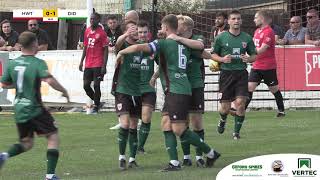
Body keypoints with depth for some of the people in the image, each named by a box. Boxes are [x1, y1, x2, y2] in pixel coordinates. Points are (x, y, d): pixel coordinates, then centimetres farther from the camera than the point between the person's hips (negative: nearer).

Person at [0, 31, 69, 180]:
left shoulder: (12, 63, 5)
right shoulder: (38, 63, -12)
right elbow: (49, 80, -28)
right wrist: (64, 91, -13)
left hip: (19, 110, 6)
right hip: (35, 109, -6)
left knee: (26, 143, 19)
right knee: (53, 137, 6)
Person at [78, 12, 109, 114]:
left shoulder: (102, 33, -7)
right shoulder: (87, 31, 11)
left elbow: (105, 50, -8)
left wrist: (104, 66, -14)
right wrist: (82, 61, 12)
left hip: (98, 64, -6)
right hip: (88, 64, 6)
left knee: (96, 85, -5)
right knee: (86, 85, 5)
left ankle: (96, 107, 7)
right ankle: (97, 102, 23)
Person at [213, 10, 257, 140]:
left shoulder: (247, 38, 5)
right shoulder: (221, 37, 1)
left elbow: (254, 56, 14)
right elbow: (213, 55, 8)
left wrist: (249, 59, -9)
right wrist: (222, 59, -12)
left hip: (241, 74, 1)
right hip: (226, 74, -1)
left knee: (240, 102, -11)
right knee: (225, 106, 1)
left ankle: (236, 131, 4)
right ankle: (223, 120, 37)